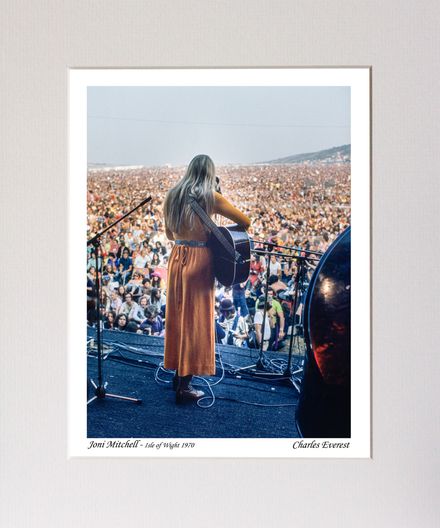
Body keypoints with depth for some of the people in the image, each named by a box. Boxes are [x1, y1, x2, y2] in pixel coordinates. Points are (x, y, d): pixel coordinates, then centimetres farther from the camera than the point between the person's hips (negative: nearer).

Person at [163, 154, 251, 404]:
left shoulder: (173, 195, 7)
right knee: (196, 320, 2)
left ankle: (178, 372, 30)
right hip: (199, 261, -5)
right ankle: (185, 386, 5)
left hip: (177, 258, 5)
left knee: (177, 316, 17)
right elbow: (246, 222, -2)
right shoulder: (211, 197, -7)